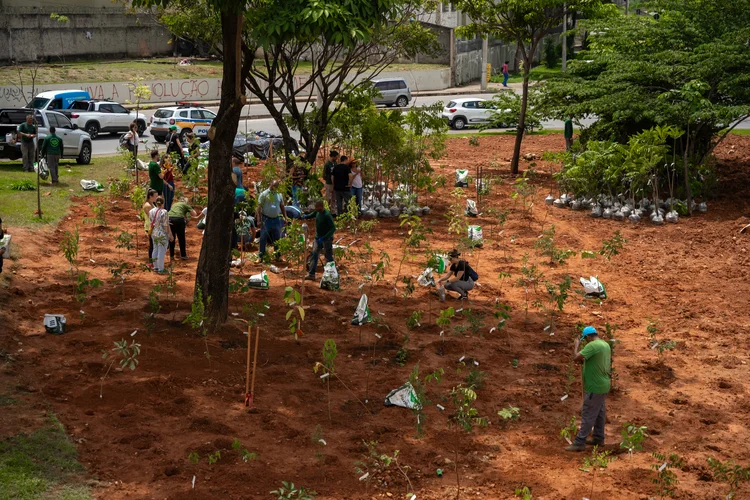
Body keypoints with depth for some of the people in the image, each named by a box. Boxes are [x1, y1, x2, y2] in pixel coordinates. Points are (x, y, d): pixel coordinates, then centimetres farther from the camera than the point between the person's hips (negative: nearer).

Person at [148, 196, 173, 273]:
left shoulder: (151, 211, -1)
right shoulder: (164, 212, -19)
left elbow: (151, 223, 6)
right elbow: (166, 225, -17)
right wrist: (170, 235, -8)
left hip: (154, 233, 7)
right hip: (162, 235, -7)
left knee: (155, 250, 17)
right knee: (161, 252, 1)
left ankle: (155, 267, 26)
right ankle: (160, 269, 7)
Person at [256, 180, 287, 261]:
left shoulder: (279, 195, 9)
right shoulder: (264, 194, -5)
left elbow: (282, 207, 17)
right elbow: (259, 207, -8)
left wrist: (285, 218, 9)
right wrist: (259, 220, -15)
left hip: (276, 219, 4)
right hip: (266, 219, -4)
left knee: (277, 238, 9)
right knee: (263, 238, -2)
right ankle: (261, 255, 4)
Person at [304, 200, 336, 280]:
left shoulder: (327, 215, -24)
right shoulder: (317, 212, 0)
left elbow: (333, 228, -26)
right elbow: (311, 215, 20)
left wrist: (324, 238, -30)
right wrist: (305, 217, -4)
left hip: (326, 239, -8)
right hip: (318, 238, 8)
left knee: (328, 257, 2)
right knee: (314, 255, 6)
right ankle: (311, 274, 10)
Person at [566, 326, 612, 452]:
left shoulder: (592, 345, -21)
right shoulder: (605, 344, 9)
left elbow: (576, 358, -25)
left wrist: (576, 345, -9)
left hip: (595, 387, -9)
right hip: (603, 385, 9)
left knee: (588, 415, -5)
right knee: (600, 413, 17)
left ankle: (579, 443, -1)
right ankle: (598, 439, 27)